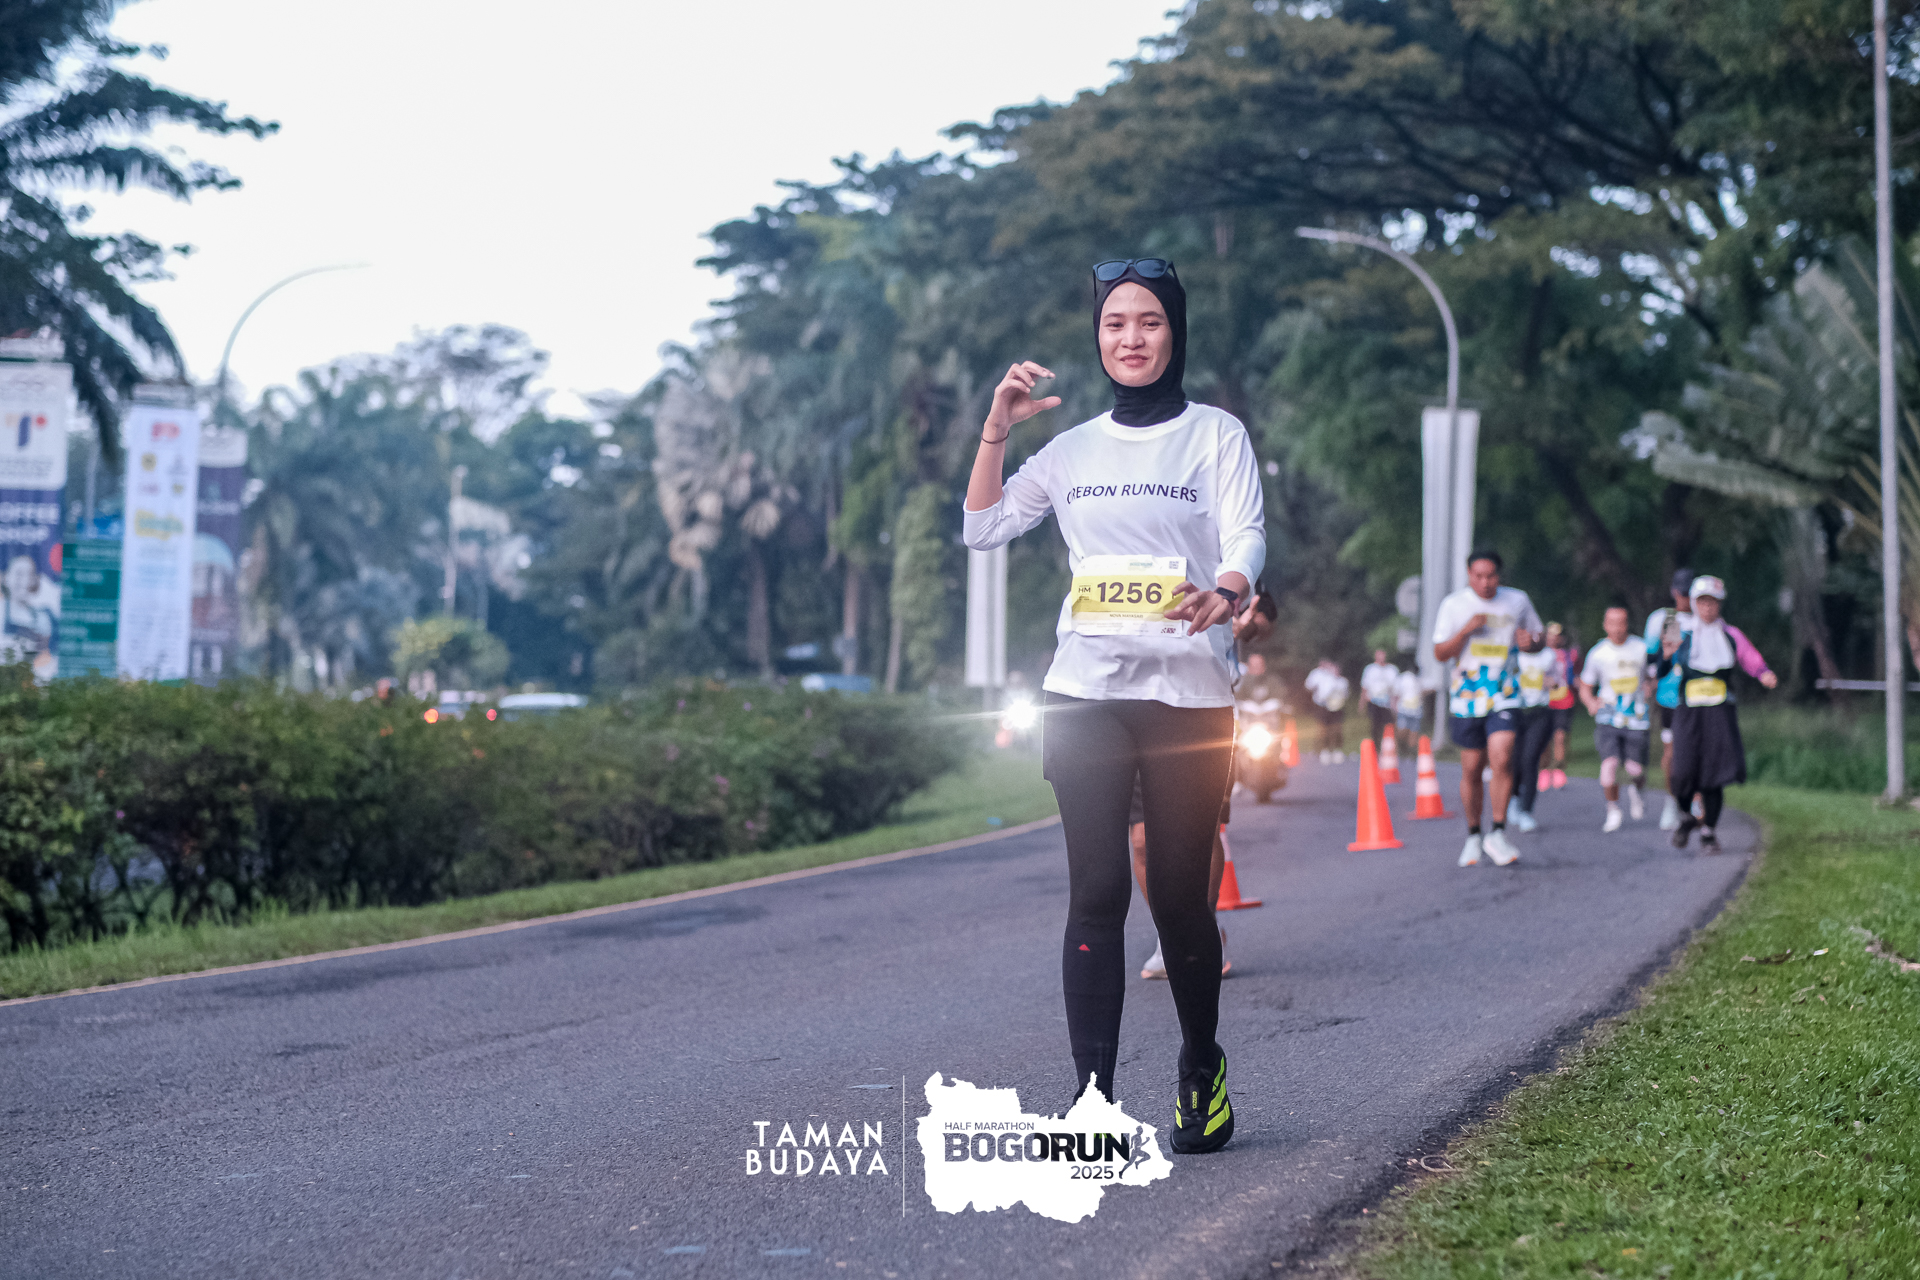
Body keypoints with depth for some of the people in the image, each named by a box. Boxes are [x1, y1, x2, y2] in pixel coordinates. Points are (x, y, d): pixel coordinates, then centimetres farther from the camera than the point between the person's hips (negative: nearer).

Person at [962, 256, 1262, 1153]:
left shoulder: (1216, 435, 6)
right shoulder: (1074, 447, 16)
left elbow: (1247, 538, -7)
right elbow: (982, 530, 14)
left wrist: (1224, 593, -29)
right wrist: (996, 429, 5)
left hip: (1188, 693, -2)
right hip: (1086, 691, 2)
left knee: (1178, 896, 1)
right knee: (1096, 894, -7)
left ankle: (1203, 1066, 25)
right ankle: (1091, 1100, -8)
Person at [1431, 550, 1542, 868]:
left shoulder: (1518, 601, 5)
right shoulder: (1453, 605, 0)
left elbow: (1537, 637, 16)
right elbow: (1440, 653, -2)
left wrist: (1530, 641, -8)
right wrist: (1466, 630, -18)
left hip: (1504, 696, 0)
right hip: (1467, 698, 0)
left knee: (1502, 758, -19)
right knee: (1471, 769, 5)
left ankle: (1498, 833, -10)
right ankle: (1473, 836, 22)